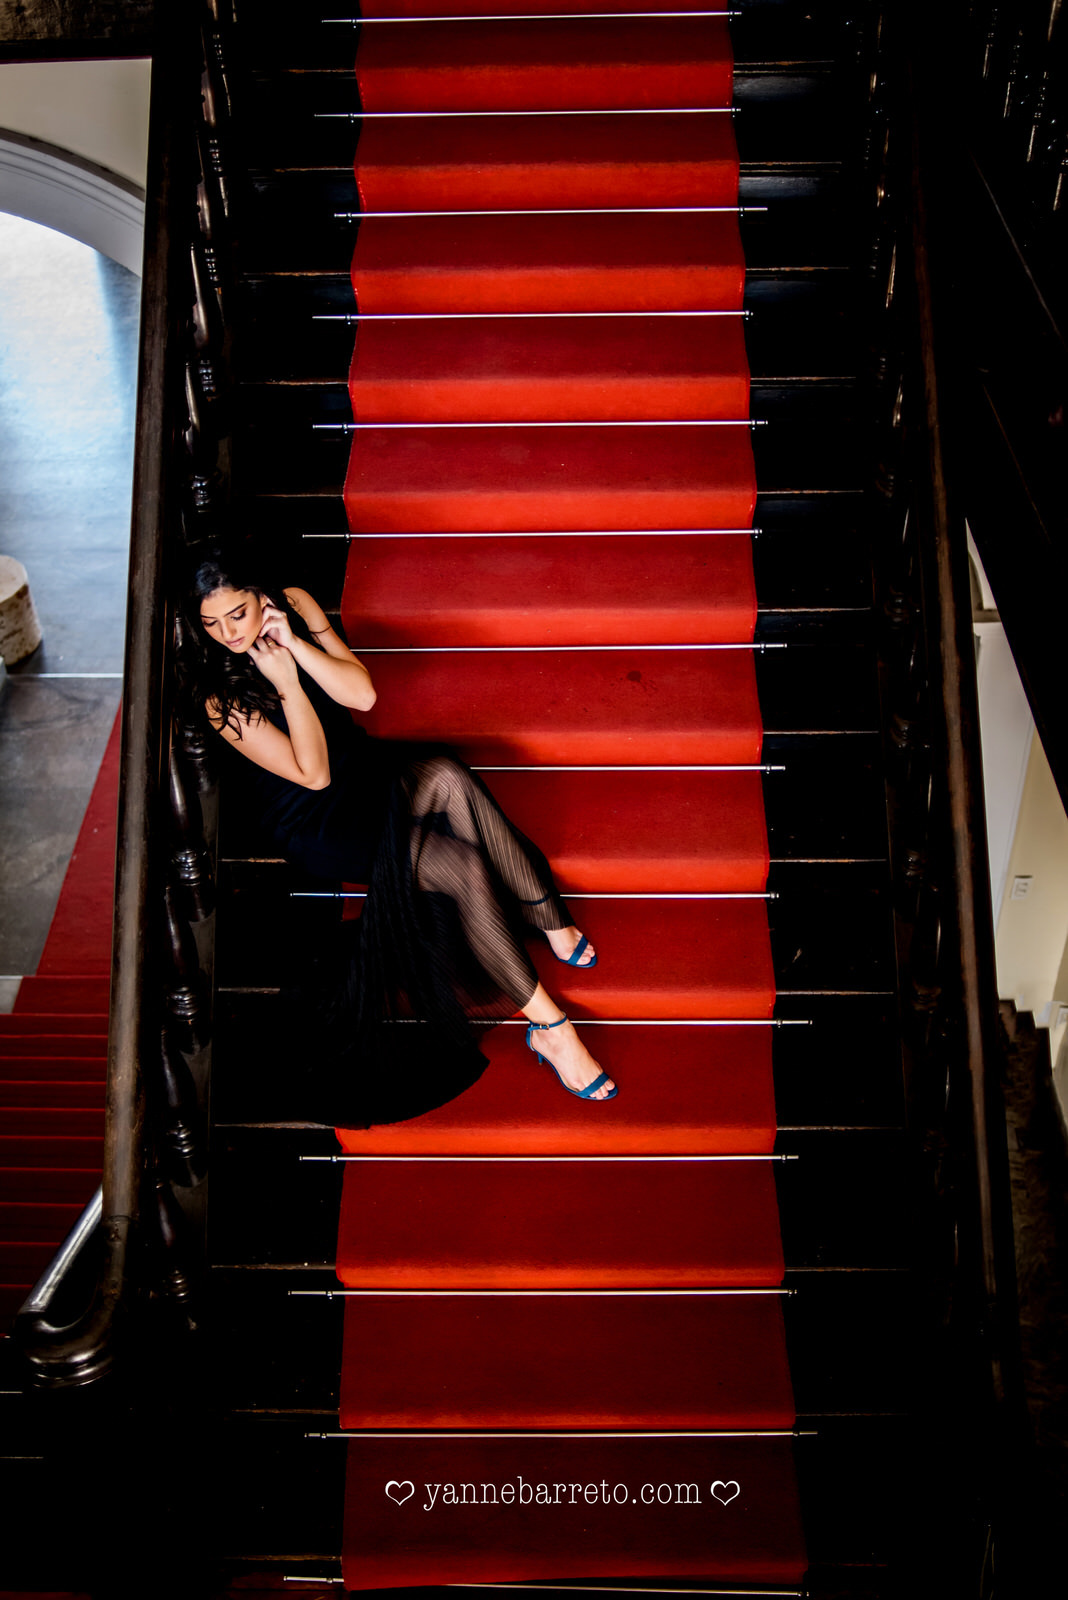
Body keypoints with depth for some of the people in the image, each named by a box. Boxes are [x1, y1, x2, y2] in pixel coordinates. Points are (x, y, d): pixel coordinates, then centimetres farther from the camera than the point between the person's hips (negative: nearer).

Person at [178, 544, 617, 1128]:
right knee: (465, 867, -25)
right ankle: (551, 1028, -19)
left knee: (445, 774, -32)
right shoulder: (218, 696, -18)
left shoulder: (293, 604, -4)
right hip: (313, 822, -5)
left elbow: (363, 694, -10)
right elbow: (313, 774, -19)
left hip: (360, 767, 5)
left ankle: (551, 921, -21)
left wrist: (295, 646, -22)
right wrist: (286, 682, -27)